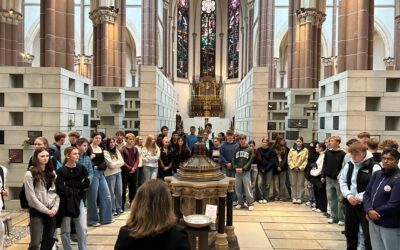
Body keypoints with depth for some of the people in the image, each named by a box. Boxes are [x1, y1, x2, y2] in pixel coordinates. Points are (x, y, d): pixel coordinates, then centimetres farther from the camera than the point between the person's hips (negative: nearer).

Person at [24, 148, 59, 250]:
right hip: (37, 211, -5)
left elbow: (57, 192, 7)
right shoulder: (30, 174, -9)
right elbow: (31, 197, -12)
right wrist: (45, 210, -12)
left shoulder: (52, 172, 8)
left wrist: (55, 208, -6)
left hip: (52, 211, 5)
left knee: (49, 240, 13)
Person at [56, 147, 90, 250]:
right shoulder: (61, 171, -8)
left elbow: (86, 184, -6)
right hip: (65, 203, -2)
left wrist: (70, 184, -13)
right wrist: (77, 188, -13)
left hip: (78, 201, 3)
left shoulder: (81, 168, 2)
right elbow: (60, 189, -17)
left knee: (83, 229, 4)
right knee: (66, 231, 9)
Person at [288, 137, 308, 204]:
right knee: (293, 184, 5)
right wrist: (293, 167, -8)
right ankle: (294, 198, 11)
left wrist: (300, 167, -11)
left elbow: (306, 160, -5)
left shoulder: (305, 150, -2)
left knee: (300, 184, 2)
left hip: (301, 169, -2)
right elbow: (289, 159, 3)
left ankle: (299, 198, 9)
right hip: (293, 169, 2)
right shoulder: (292, 149, 4)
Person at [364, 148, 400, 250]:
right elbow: (367, 193, 4)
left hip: (390, 225, -6)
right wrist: (369, 210, -12)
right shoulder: (377, 174, 5)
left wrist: (375, 213, -12)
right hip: (373, 222, 6)